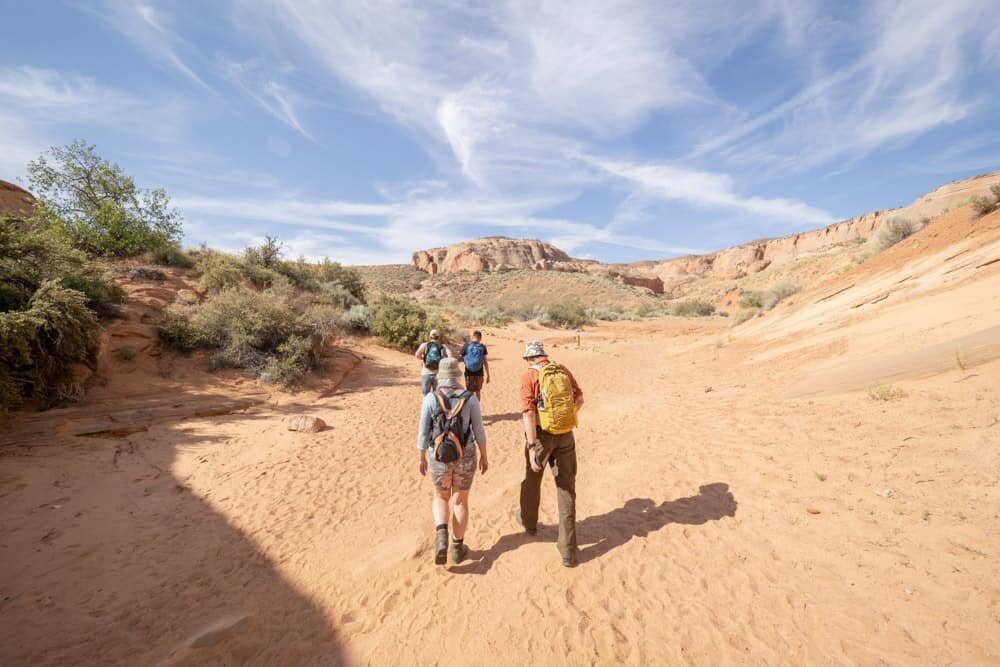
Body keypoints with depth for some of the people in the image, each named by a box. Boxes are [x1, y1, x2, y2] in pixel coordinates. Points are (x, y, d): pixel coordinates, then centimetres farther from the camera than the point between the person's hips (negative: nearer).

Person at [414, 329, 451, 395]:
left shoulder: (425, 345, 5)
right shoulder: (443, 346, 5)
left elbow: (417, 355, -9)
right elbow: (450, 355, -11)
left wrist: (423, 358, 11)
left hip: (426, 374, 0)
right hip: (438, 374, 0)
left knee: (426, 395, 10)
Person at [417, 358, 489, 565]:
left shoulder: (430, 398, -11)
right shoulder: (470, 398, -9)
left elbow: (423, 432, -7)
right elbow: (479, 431, -6)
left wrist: (422, 459, 7)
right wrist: (484, 456, 7)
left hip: (439, 458, 0)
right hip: (465, 457, 0)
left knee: (441, 498, 23)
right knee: (460, 501, 19)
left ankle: (441, 535, -1)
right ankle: (457, 548, 27)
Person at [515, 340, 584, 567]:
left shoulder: (529, 375, -10)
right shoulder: (563, 370, 4)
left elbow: (528, 412, -19)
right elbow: (579, 398, 14)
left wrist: (532, 448, -21)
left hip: (542, 434, -3)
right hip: (566, 436, 3)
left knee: (532, 479, 22)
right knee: (567, 490, 8)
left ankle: (529, 521, 46)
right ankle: (568, 551, 12)